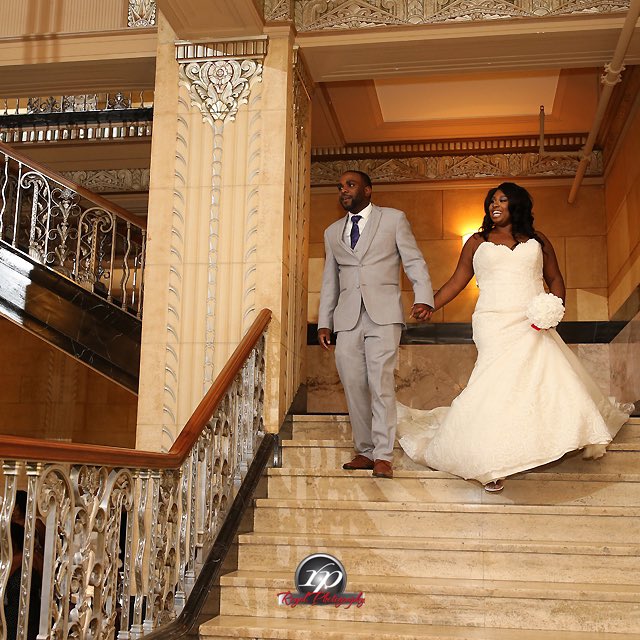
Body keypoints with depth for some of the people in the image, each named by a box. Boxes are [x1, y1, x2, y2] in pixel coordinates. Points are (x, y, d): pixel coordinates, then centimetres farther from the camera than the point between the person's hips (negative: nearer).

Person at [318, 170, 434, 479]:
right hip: (348, 317, 4)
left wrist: (424, 299, -13)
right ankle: (365, 451, 11)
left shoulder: (394, 219, 9)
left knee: (381, 382, -12)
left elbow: (414, 262, 2)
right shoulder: (332, 232, 20)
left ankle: (383, 456, -7)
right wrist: (324, 322, 15)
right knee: (353, 385, 1)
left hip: (383, 314, -4)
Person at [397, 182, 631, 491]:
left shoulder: (537, 240, 16)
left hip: (533, 326, 2)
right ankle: (488, 465, -13)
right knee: (500, 382, -16)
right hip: (495, 324, -2)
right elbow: (456, 283, 11)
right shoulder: (477, 242, 12)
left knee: (553, 378, -6)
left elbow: (555, 279, 16)